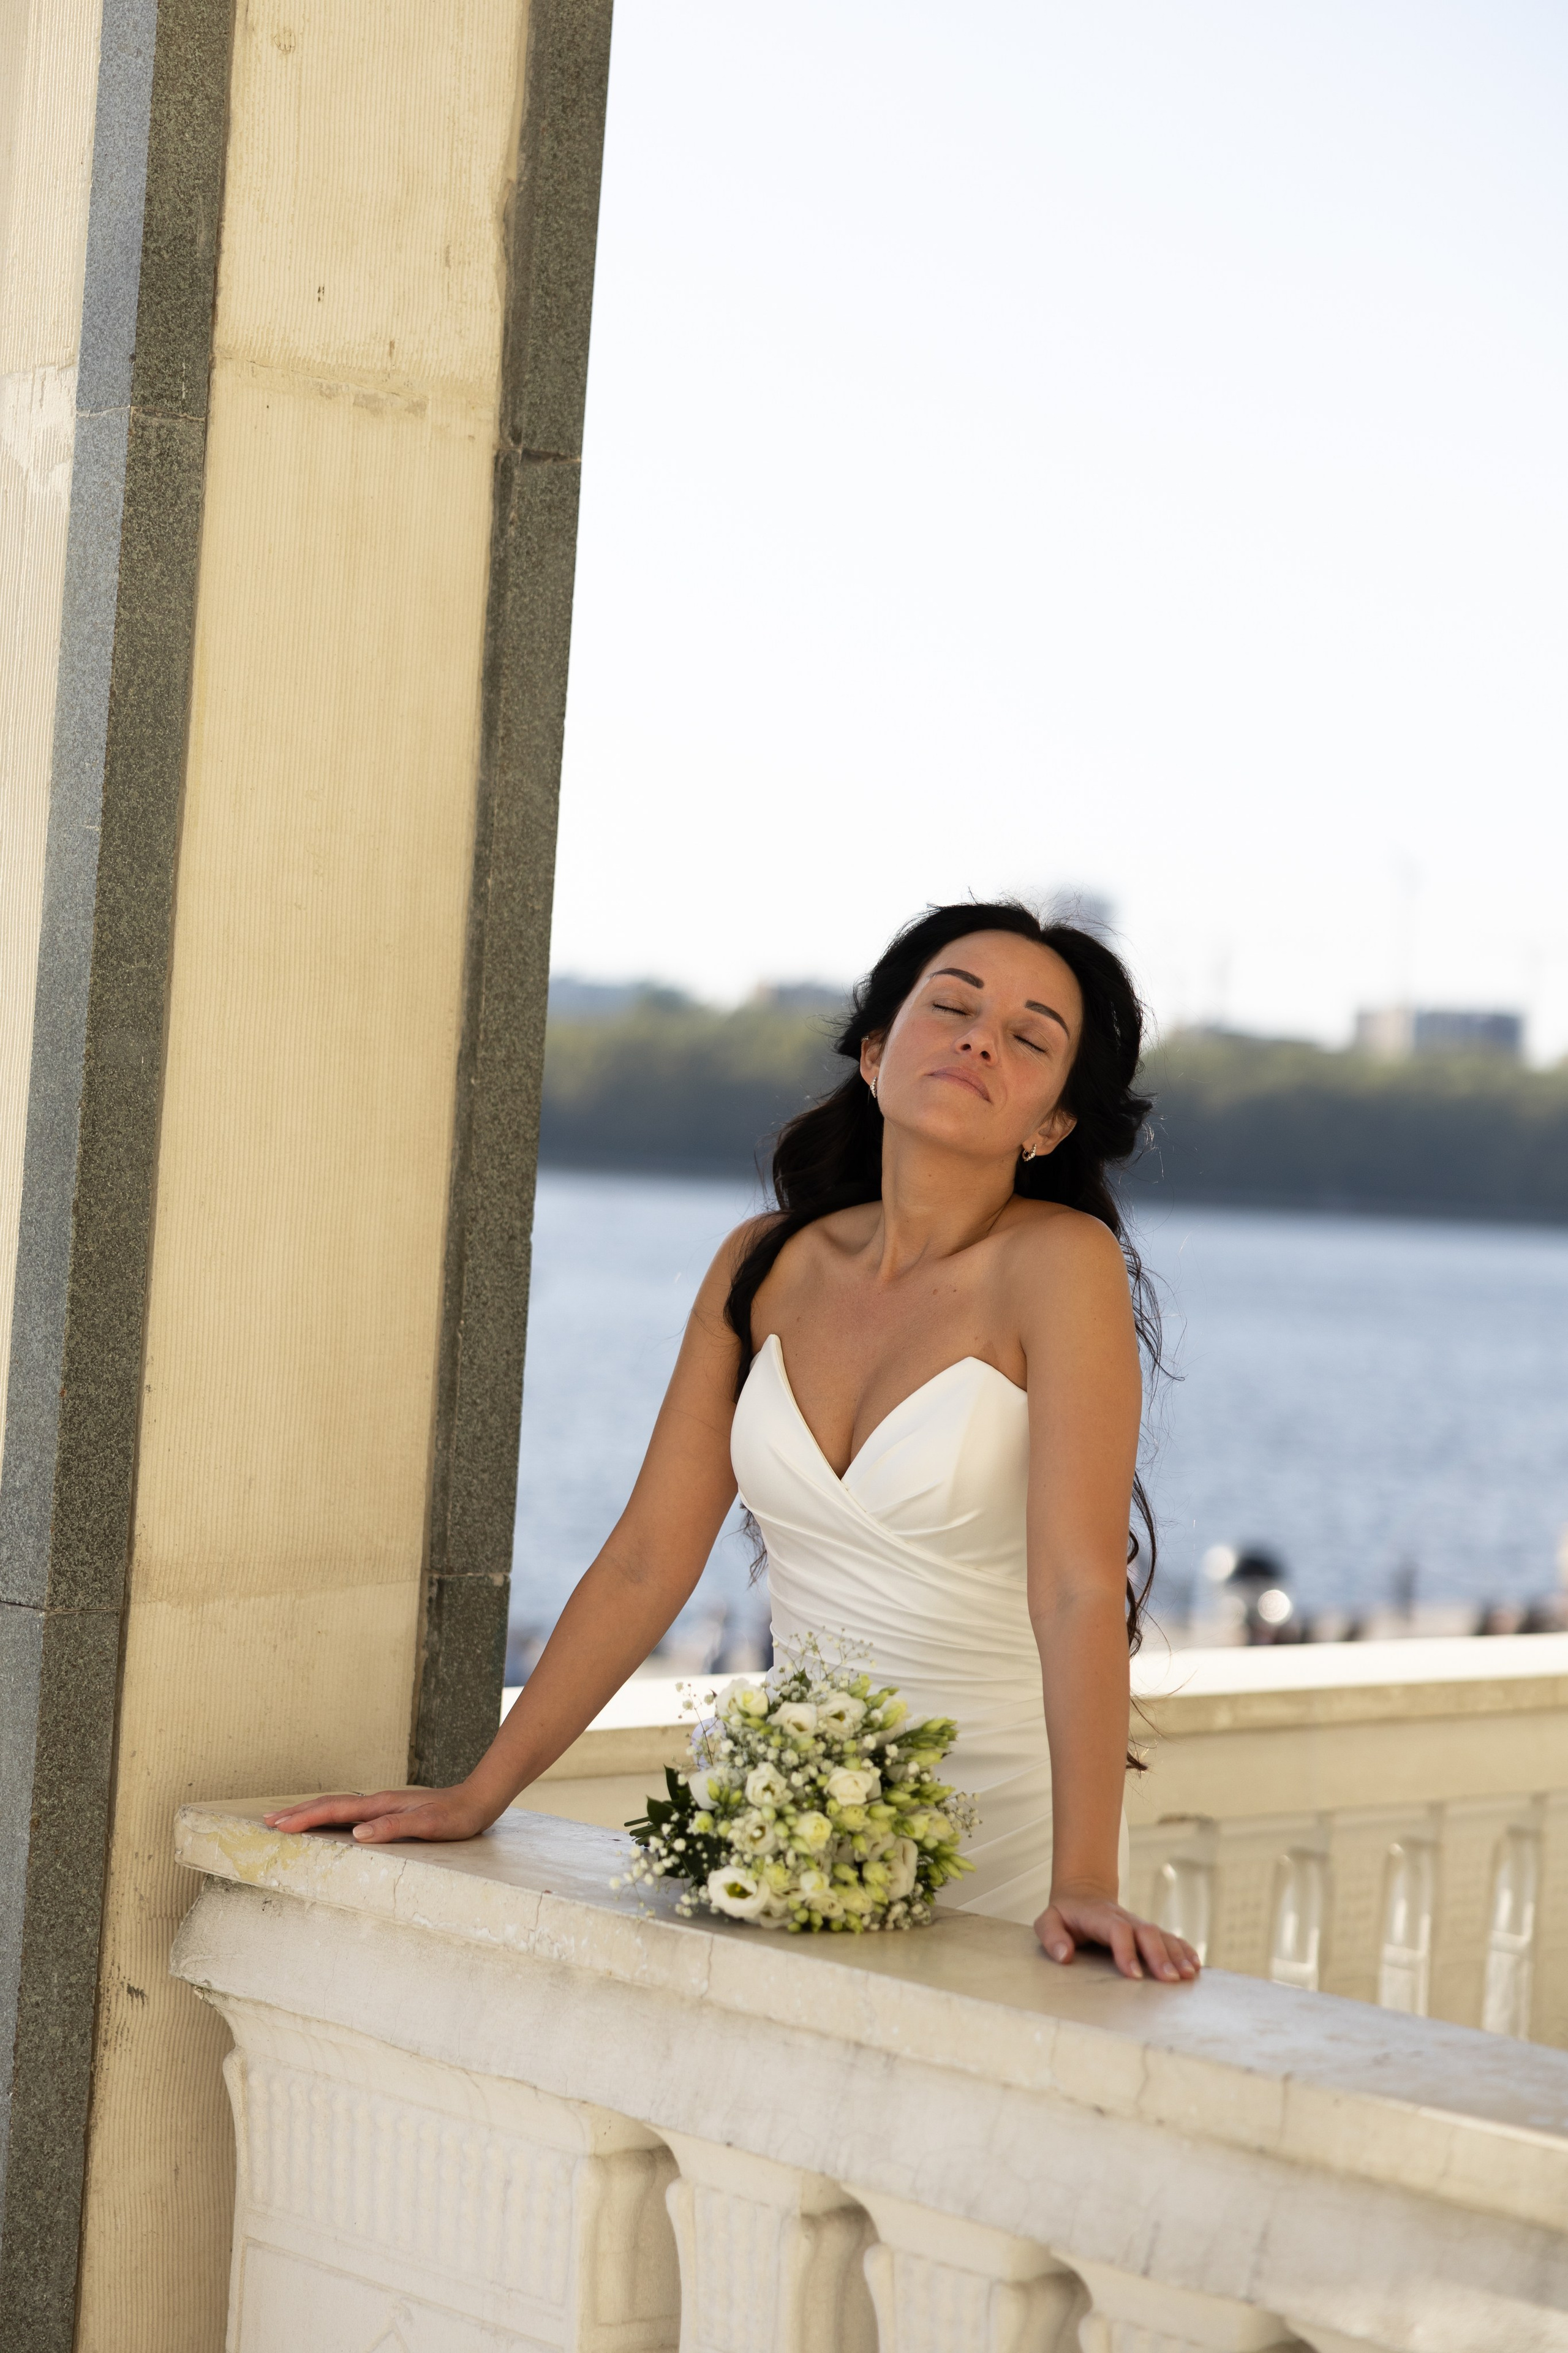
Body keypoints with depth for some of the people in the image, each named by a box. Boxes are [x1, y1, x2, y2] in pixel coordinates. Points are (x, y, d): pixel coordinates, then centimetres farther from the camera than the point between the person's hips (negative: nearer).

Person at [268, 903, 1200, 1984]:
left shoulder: (1059, 1263, -12)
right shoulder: (766, 1268, 4)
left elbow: (1081, 1587, -21)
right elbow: (648, 1561, 7)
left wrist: (1085, 1883, -29)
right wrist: (478, 1794, 5)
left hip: (1005, 1824, -4)